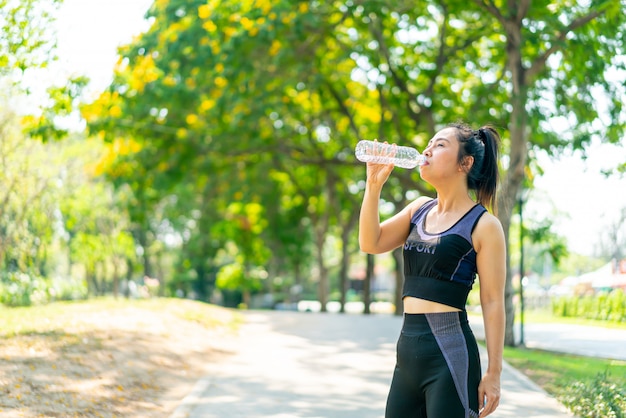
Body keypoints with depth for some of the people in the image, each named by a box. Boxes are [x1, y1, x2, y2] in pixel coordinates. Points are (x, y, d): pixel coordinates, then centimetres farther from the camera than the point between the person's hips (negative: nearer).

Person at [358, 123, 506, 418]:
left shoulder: (483, 225, -7)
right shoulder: (420, 209, 12)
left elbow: (493, 303, -8)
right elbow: (371, 243, 5)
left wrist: (493, 374, -11)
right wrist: (374, 184, -3)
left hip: (450, 352, -7)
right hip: (408, 349, 7)